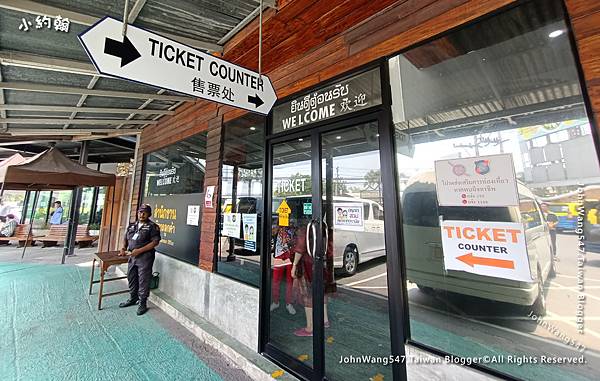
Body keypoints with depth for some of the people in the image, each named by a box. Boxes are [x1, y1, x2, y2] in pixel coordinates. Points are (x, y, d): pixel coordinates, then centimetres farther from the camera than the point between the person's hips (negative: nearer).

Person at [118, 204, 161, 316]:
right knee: (131, 278, 18)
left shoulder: (152, 226, -10)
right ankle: (133, 299, 38)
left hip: (145, 257, -7)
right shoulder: (132, 226, 12)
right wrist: (123, 248, 4)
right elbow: (126, 239, 22)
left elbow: (155, 242, -16)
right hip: (132, 256, 7)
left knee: (143, 280, 1)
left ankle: (143, 303, 15)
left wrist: (139, 250, -19)